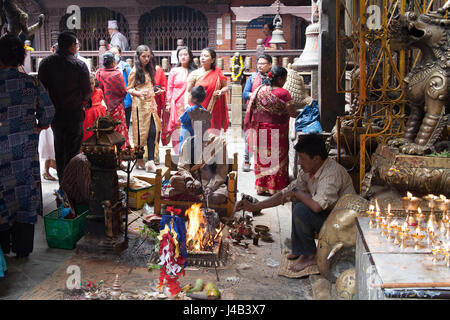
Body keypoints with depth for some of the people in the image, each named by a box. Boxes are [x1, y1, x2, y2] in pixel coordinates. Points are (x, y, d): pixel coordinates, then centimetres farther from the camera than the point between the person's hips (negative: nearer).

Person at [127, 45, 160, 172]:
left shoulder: (149, 70, 16)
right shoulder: (134, 71, -5)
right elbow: (128, 89, -4)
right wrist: (138, 93, -23)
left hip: (150, 104, 6)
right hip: (140, 104, -6)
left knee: (153, 131, -5)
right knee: (141, 132, -1)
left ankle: (150, 161, -5)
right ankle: (140, 161, 10)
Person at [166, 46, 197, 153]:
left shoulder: (194, 71, 9)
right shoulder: (174, 71, 9)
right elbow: (170, 88, 8)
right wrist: (168, 103, 1)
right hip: (177, 105, 0)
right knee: (177, 131, -2)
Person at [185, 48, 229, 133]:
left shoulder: (217, 73, 6)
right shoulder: (195, 74, 3)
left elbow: (226, 87, 15)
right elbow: (188, 91, 4)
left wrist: (221, 91, -8)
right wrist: (186, 104, -12)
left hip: (214, 110, 1)